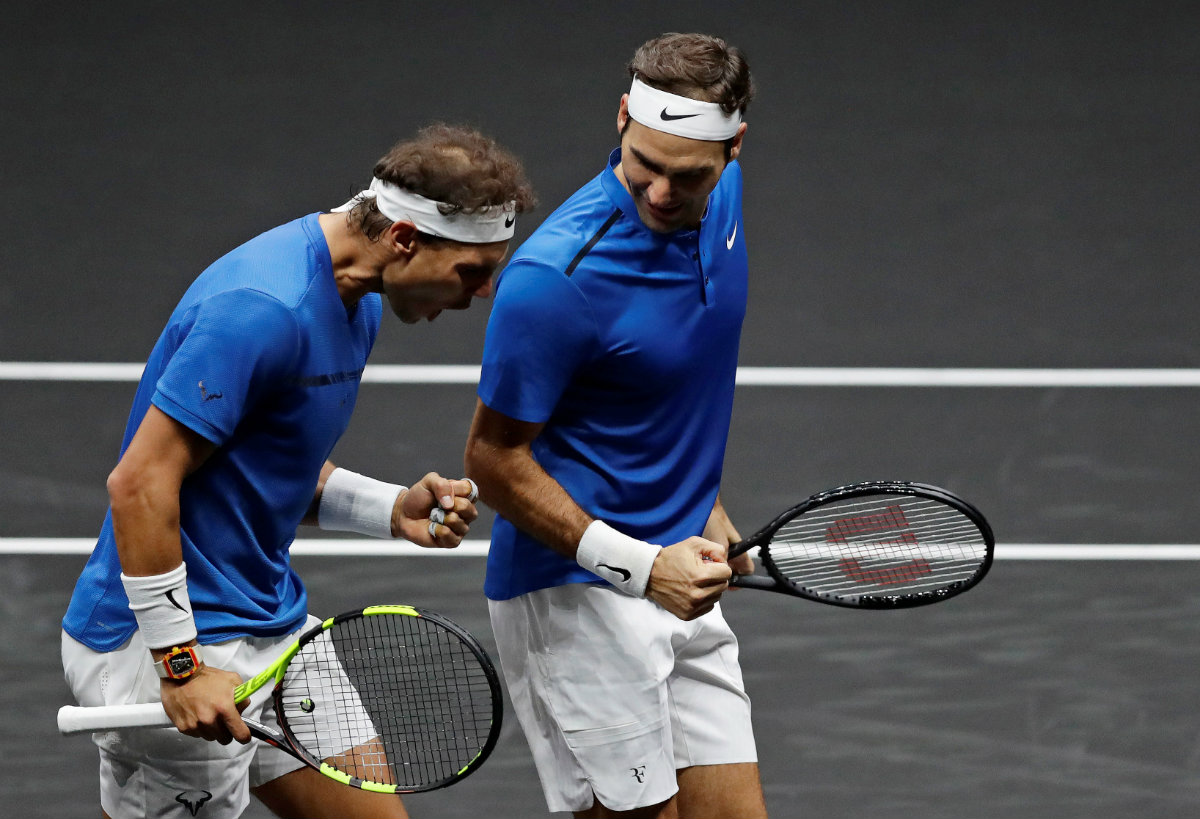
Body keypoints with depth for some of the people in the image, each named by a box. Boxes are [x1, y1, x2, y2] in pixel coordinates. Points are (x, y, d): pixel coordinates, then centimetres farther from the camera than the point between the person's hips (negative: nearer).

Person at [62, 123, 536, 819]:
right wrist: (181, 666, -24)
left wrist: (394, 511, 1)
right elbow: (140, 482, -25)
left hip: (273, 627, 10)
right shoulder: (263, 310, -24)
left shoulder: (355, 303, 8)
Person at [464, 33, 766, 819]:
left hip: (678, 580, 8)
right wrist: (640, 566, -23)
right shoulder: (557, 276, -24)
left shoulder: (721, 196, 0)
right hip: (575, 589, -8)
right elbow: (495, 459, -17)